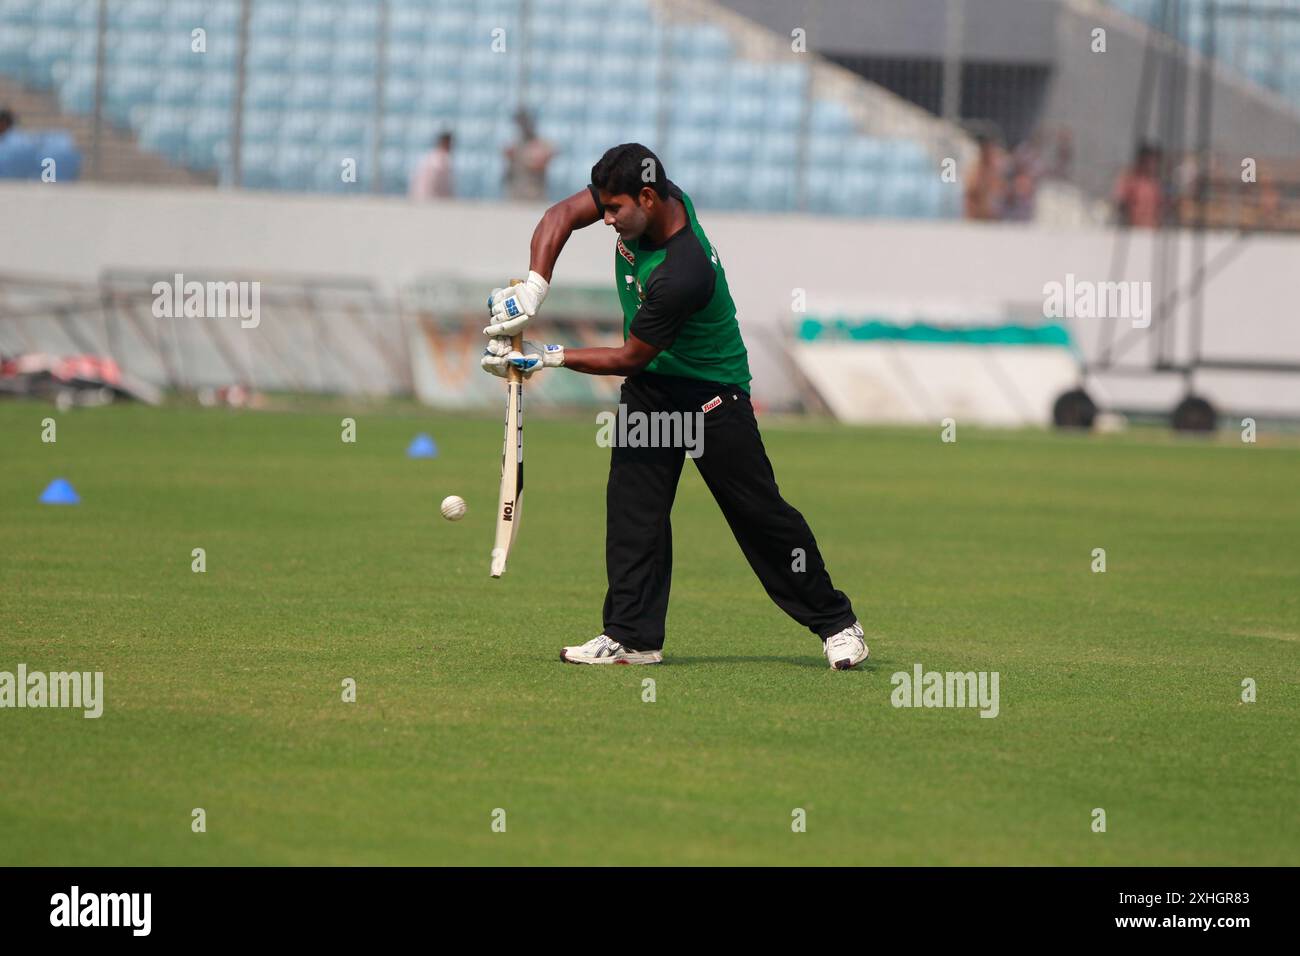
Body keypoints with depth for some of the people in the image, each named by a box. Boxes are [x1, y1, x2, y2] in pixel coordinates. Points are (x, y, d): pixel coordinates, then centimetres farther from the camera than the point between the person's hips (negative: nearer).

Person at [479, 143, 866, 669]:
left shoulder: (682, 275, -35)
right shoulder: (662, 195, -14)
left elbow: (629, 358, -24)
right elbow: (562, 215, -5)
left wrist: (550, 358, -19)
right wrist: (532, 289, -18)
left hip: (711, 391, -7)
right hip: (649, 387, 7)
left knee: (758, 512, -2)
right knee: (633, 504, -2)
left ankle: (834, 622, 12)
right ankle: (633, 636, -1)